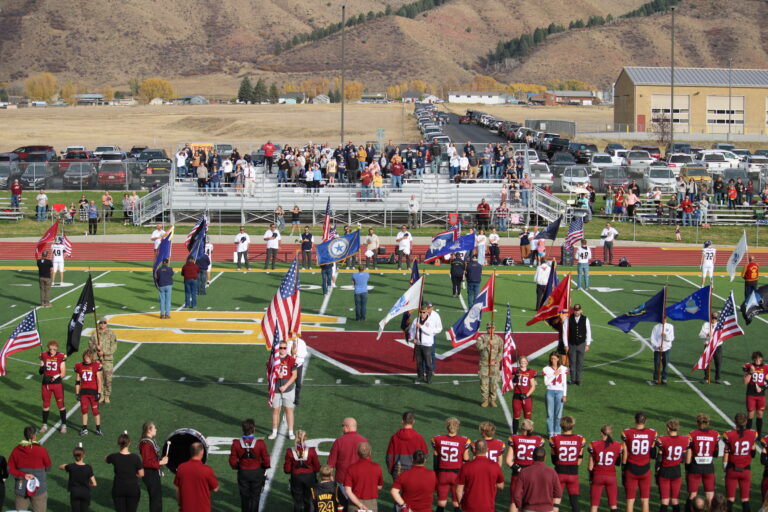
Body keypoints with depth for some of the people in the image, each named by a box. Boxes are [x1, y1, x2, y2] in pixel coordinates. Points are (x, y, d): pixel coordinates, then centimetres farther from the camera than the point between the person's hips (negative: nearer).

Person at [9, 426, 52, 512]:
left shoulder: (16, 450, -5)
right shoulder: (41, 450, -14)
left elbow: (10, 469, -6)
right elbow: (48, 467, -1)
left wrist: (23, 475, -14)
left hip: (21, 488, 3)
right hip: (38, 488, -3)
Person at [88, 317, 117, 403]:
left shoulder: (111, 333, -2)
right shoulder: (94, 333, 3)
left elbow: (114, 347, -4)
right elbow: (90, 344, 4)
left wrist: (104, 352, -14)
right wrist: (96, 348, -17)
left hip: (108, 358, -1)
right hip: (97, 358, 1)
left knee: (108, 378, -1)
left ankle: (107, 396, 12)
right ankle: (100, 395, 16)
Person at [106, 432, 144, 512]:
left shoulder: (114, 457, -11)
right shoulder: (135, 458, -14)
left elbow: (105, 459, 12)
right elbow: (141, 474, -8)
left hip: (118, 489, 1)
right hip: (133, 489, -1)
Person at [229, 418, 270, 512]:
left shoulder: (236, 444, -14)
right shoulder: (260, 443, -18)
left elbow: (233, 462, -9)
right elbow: (266, 461, -10)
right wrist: (264, 468, 11)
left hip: (243, 473, 1)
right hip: (257, 473, -1)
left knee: (245, 497, 16)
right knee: (255, 497, 11)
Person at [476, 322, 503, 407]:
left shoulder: (499, 339, 5)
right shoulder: (482, 337, 4)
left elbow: (501, 352, 1)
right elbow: (479, 347, -12)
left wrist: (495, 361, -10)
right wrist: (487, 343, -20)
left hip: (495, 364, 0)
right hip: (484, 363, 0)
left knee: (494, 382, 0)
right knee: (484, 382, -2)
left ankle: (492, 400, 10)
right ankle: (485, 400, 7)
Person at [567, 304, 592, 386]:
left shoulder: (585, 319, -3)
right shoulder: (569, 319, -5)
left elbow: (588, 332, 3)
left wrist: (587, 344, 0)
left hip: (581, 344, 0)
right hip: (571, 344, 0)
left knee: (580, 363, 5)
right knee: (572, 363, 3)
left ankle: (578, 380, 14)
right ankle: (573, 379, 12)